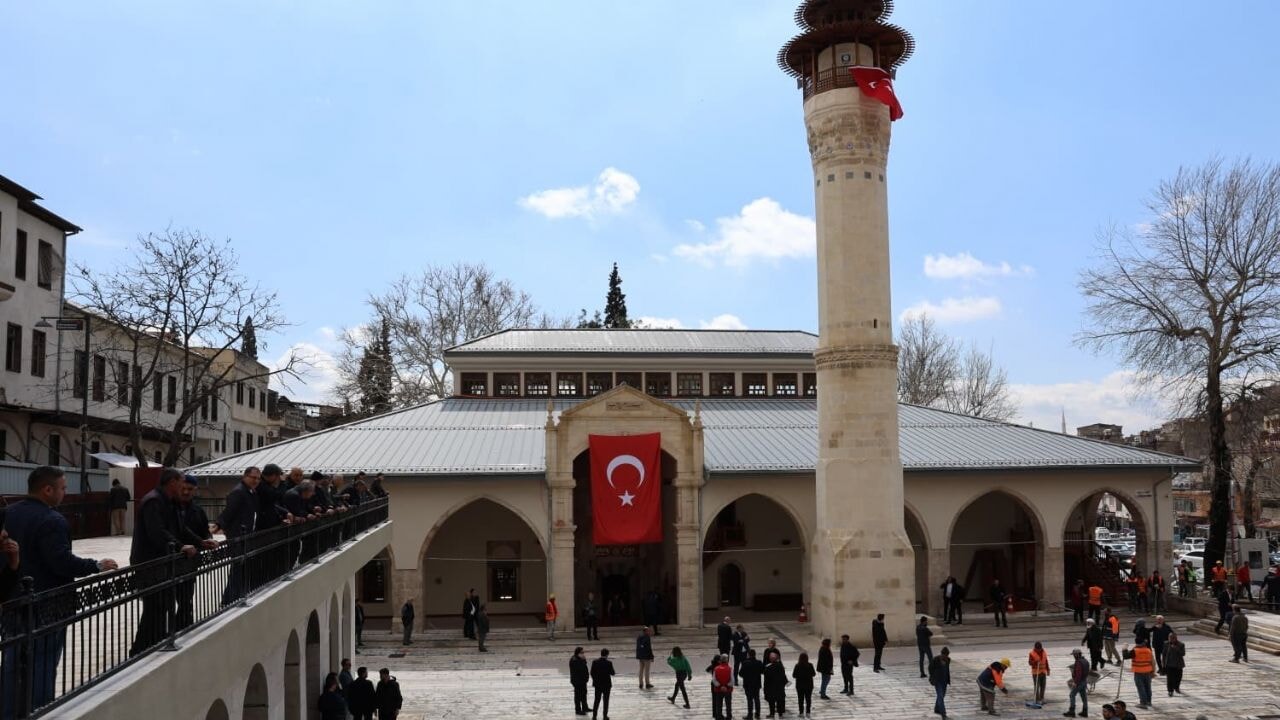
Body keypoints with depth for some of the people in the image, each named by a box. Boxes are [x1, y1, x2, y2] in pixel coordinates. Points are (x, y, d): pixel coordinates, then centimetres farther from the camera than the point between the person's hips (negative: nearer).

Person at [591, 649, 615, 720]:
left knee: (597, 700, 12)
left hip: (597, 684, 3)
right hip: (606, 684, -3)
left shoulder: (595, 662, -6)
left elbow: (592, 673, -2)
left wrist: (594, 680, 12)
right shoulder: (608, 663, -16)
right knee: (606, 700, 9)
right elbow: (612, 673, -9)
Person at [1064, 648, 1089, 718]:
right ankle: (1085, 712, 15)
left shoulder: (1078, 662, -20)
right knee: (1083, 696, 12)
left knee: (1072, 695, -4)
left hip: (1078, 682, -10)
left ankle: (1071, 711, -5)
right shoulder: (1085, 661, 12)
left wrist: (1075, 682, -22)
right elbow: (1087, 672, 19)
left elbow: (1078, 673, -25)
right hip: (1084, 681, 10)